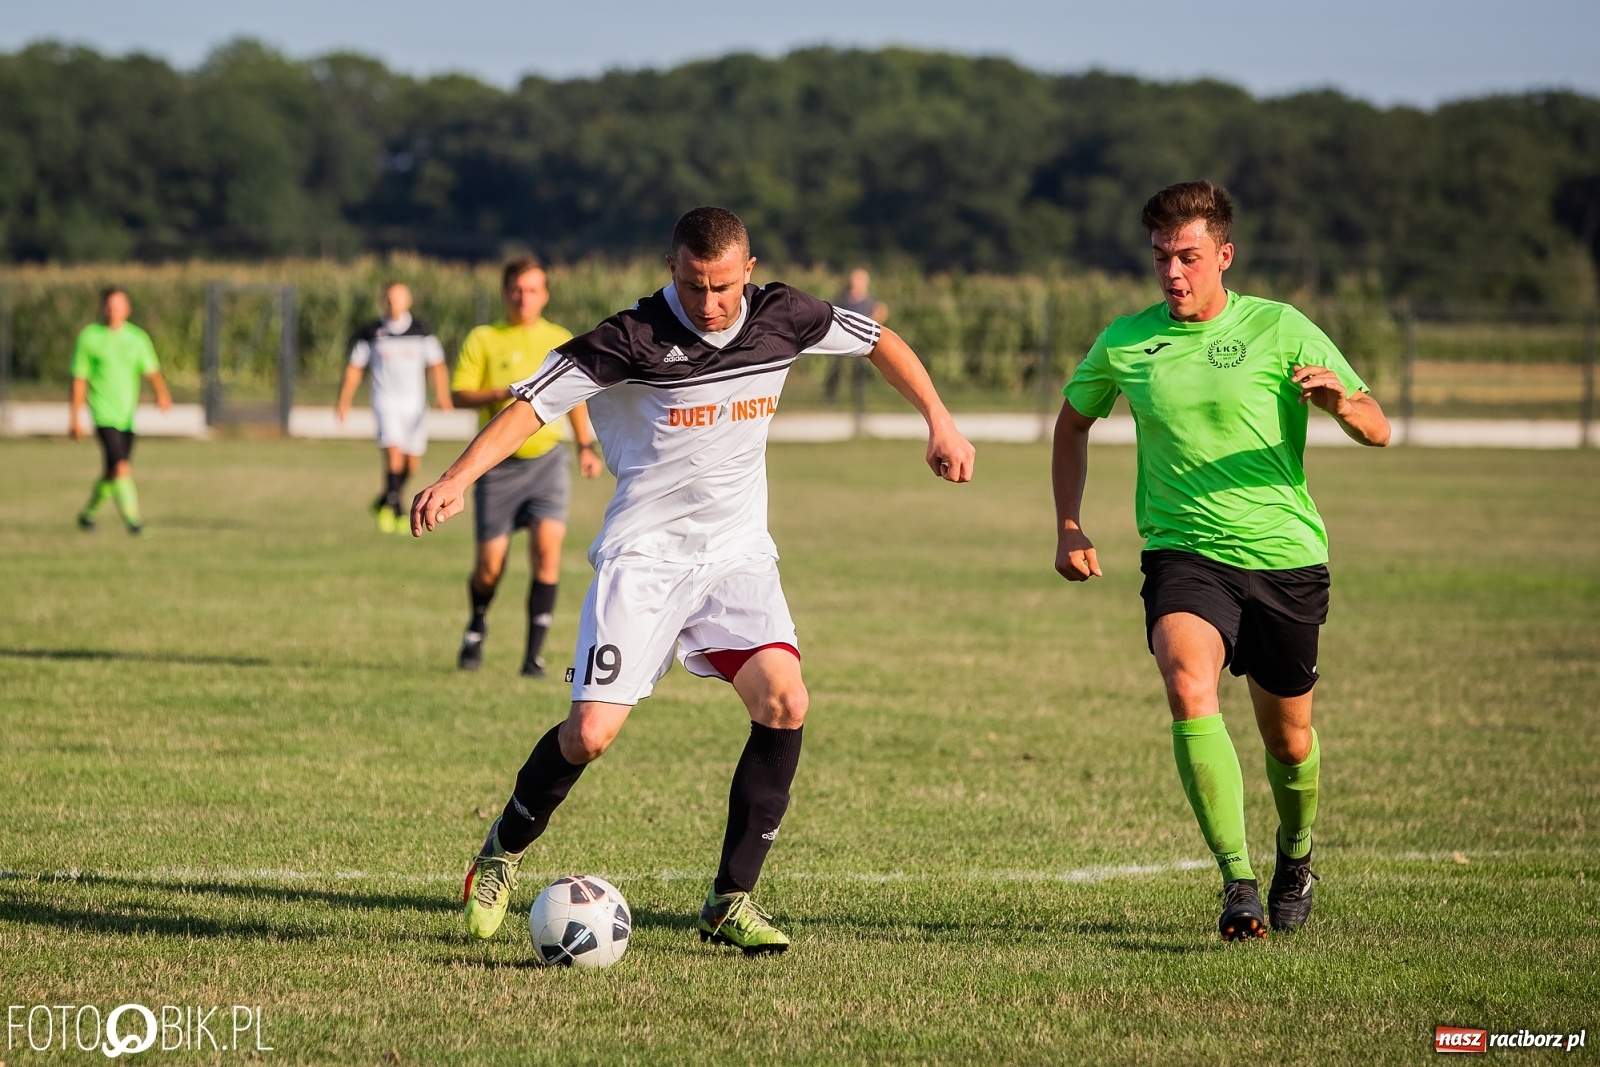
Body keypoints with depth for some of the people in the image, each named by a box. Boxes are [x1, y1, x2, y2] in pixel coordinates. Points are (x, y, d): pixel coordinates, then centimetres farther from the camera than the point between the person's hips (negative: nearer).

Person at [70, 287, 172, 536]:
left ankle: (88, 512, 33)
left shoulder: (138, 337, 7)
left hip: (128, 414, 4)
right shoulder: (88, 336, -1)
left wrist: (162, 393, -22)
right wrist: (74, 417, 1)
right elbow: (79, 379, 2)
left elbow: (151, 370, -1)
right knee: (120, 467, -20)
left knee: (111, 473, 12)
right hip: (104, 414, -4)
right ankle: (131, 517, -18)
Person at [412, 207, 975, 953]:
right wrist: (457, 480, -29)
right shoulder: (634, 338, -16)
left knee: (784, 701, -18)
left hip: (737, 554, 4)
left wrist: (939, 422, 11)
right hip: (643, 555, -3)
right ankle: (503, 853, 20)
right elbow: (535, 401, -17)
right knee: (590, 734, -11)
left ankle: (730, 902, -8)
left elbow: (879, 340, 14)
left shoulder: (782, 318, -4)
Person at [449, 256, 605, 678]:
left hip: (546, 458, 1)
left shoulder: (561, 342, 10)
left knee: (547, 547, -17)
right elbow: (460, 393, -3)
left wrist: (587, 448, 11)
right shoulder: (483, 339, 4)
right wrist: (503, 394, -19)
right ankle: (477, 627, 33)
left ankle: (534, 654, -12)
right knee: (490, 563, -1)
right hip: (499, 463, -1)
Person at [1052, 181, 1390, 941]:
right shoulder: (1125, 342, 3)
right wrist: (1068, 527, 11)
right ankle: (1238, 883, -31)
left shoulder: (1281, 330, -3)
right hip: (1183, 556, 0)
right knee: (1189, 689, -29)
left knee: (1288, 739, 11)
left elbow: (1376, 430, -5)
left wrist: (1340, 399, -28)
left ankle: (1295, 857, 44)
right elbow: (1073, 421, 22)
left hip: (1285, 557, 0)